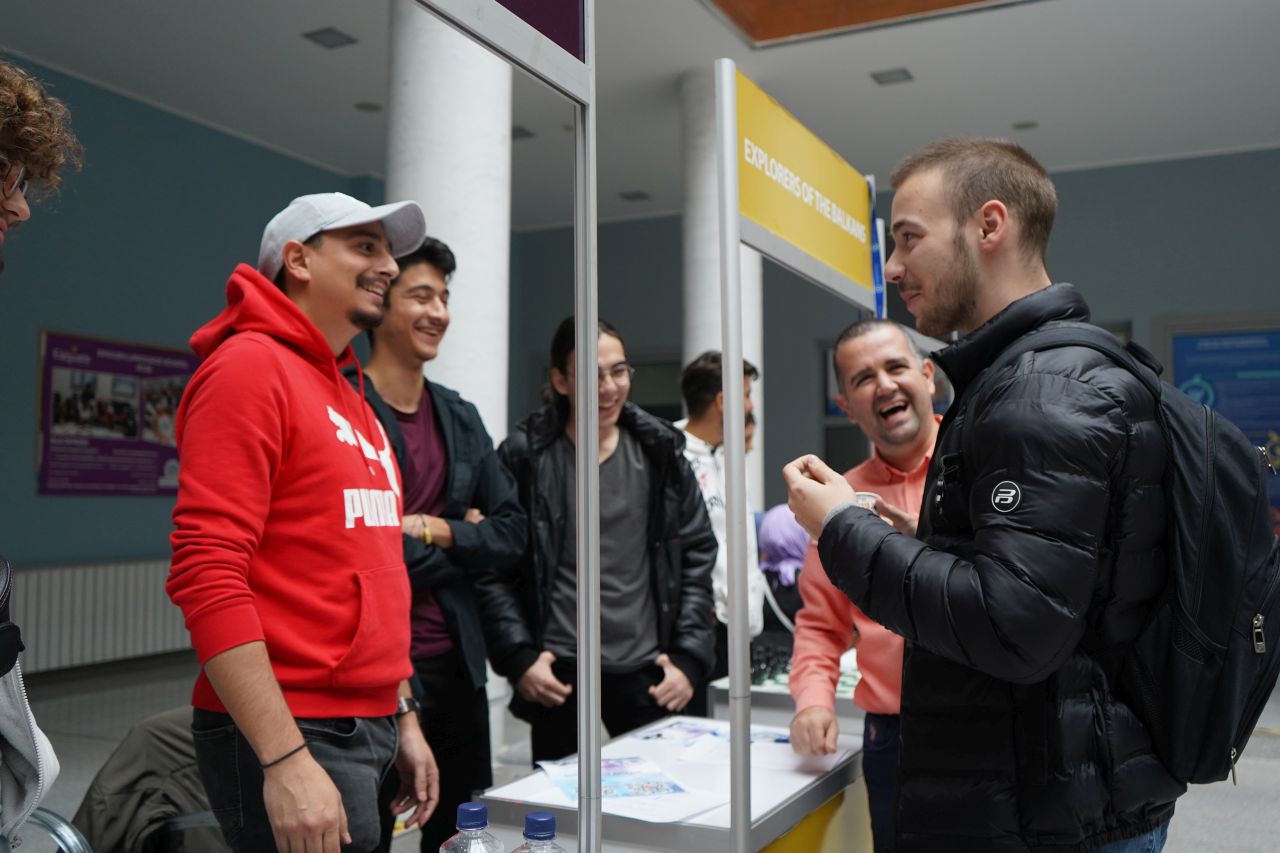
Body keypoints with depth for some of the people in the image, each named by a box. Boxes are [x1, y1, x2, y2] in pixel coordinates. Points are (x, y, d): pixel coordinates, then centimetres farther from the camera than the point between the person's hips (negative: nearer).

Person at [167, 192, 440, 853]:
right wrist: (285, 760, -22)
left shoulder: (352, 401, 14)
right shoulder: (250, 364, -11)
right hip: (288, 737, -8)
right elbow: (207, 575, -19)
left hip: (369, 726, 8)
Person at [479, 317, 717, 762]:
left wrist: (690, 658, 1)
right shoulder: (525, 457, -3)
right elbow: (492, 570, -1)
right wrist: (518, 657, -9)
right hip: (559, 674, -2)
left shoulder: (660, 453, 5)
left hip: (646, 673, 2)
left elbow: (697, 555, 7)